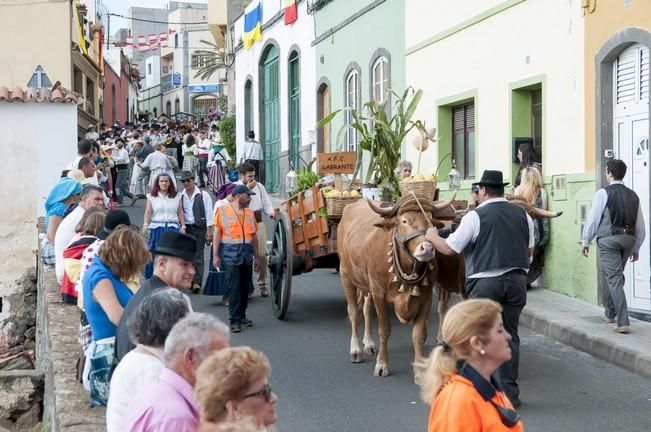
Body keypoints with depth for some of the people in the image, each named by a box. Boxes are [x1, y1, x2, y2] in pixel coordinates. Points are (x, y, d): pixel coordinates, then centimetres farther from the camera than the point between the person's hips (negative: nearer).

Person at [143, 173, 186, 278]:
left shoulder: (176, 196, 10)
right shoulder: (152, 197, 8)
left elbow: (180, 212, 11)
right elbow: (148, 212, 2)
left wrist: (183, 226, 5)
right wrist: (146, 225, -11)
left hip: (173, 227, 1)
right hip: (157, 227, -1)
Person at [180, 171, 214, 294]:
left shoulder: (203, 195, -2)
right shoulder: (180, 196, 7)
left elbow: (209, 213, -3)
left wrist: (209, 230, -8)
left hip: (199, 228, -4)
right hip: (184, 228, 4)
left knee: (198, 256, -8)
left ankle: (197, 283, -12)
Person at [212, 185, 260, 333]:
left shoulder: (249, 213, 15)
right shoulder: (223, 211, 0)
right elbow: (217, 234, -2)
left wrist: (256, 257, 16)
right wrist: (215, 255, -7)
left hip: (247, 253, 5)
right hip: (230, 253, -5)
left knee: (245, 287, 8)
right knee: (233, 288, -7)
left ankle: (241, 315, 22)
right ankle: (235, 320, -4)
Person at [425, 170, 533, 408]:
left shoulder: (475, 216, -7)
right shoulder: (522, 215, 7)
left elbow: (449, 248, -5)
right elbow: (529, 250, 15)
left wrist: (432, 237, 14)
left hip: (485, 282, -4)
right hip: (516, 279, 5)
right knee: (509, 336, 11)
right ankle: (510, 393, 12)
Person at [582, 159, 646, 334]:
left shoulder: (603, 193, -7)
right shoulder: (633, 195, 10)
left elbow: (593, 219, -5)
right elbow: (640, 226, 12)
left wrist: (586, 241, 5)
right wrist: (636, 247, 21)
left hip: (609, 240, -6)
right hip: (628, 239, 6)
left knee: (614, 279, -6)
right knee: (613, 276, 22)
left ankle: (623, 321, -13)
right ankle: (610, 313, 36)